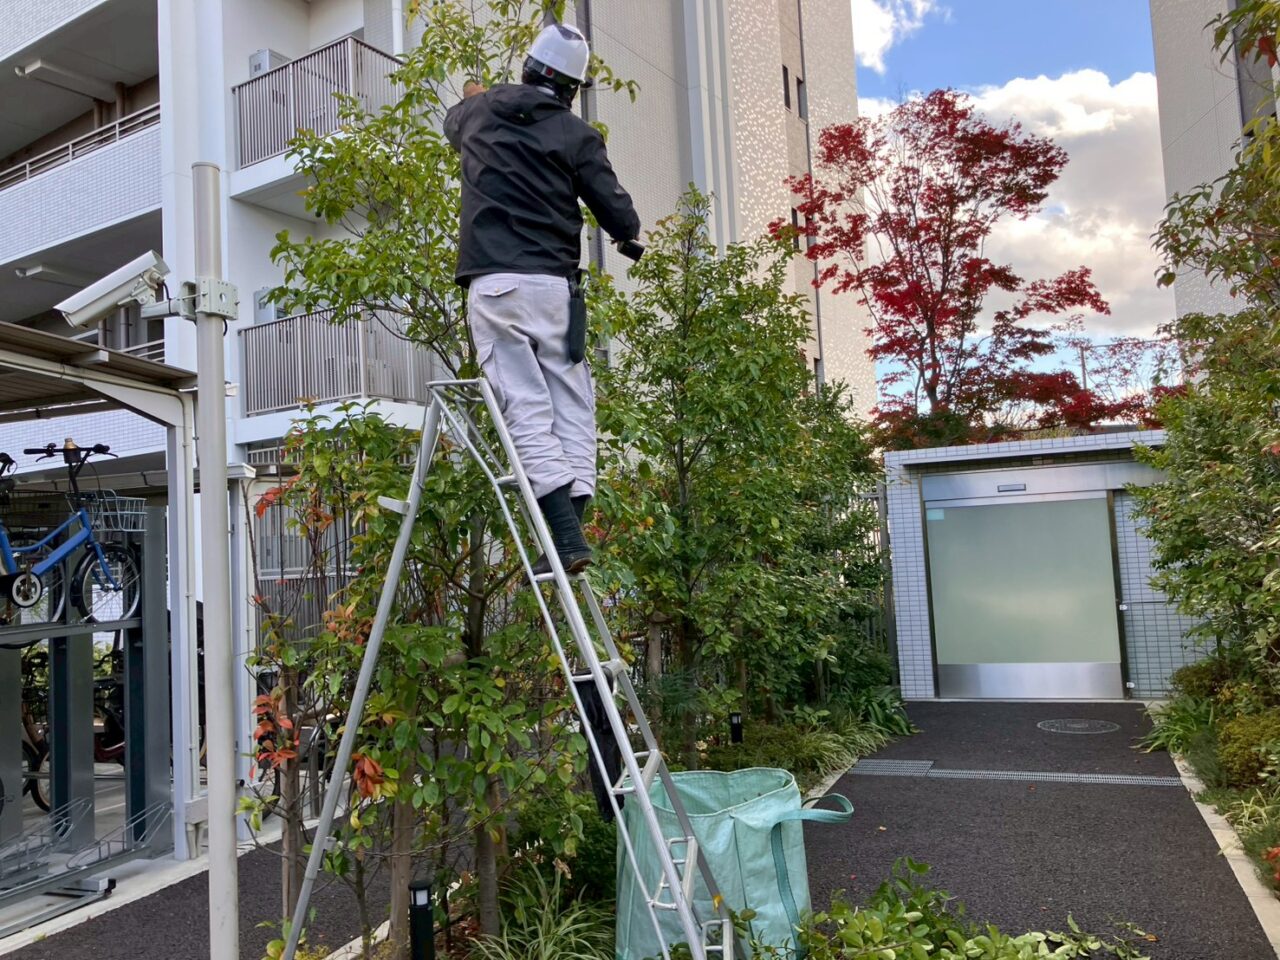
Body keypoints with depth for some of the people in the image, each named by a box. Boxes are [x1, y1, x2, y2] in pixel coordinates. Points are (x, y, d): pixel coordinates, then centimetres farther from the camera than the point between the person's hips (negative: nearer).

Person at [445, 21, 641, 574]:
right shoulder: (577, 135, 7)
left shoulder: (480, 113, 16)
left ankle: (566, 537, -15)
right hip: (553, 285, 0)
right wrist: (629, 239, 25)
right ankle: (572, 524, 0)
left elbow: (453, 121, 40)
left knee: (526, 410, -7)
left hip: (492, 284, 1)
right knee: (571, 405, 7)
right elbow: (618, 214, 2)